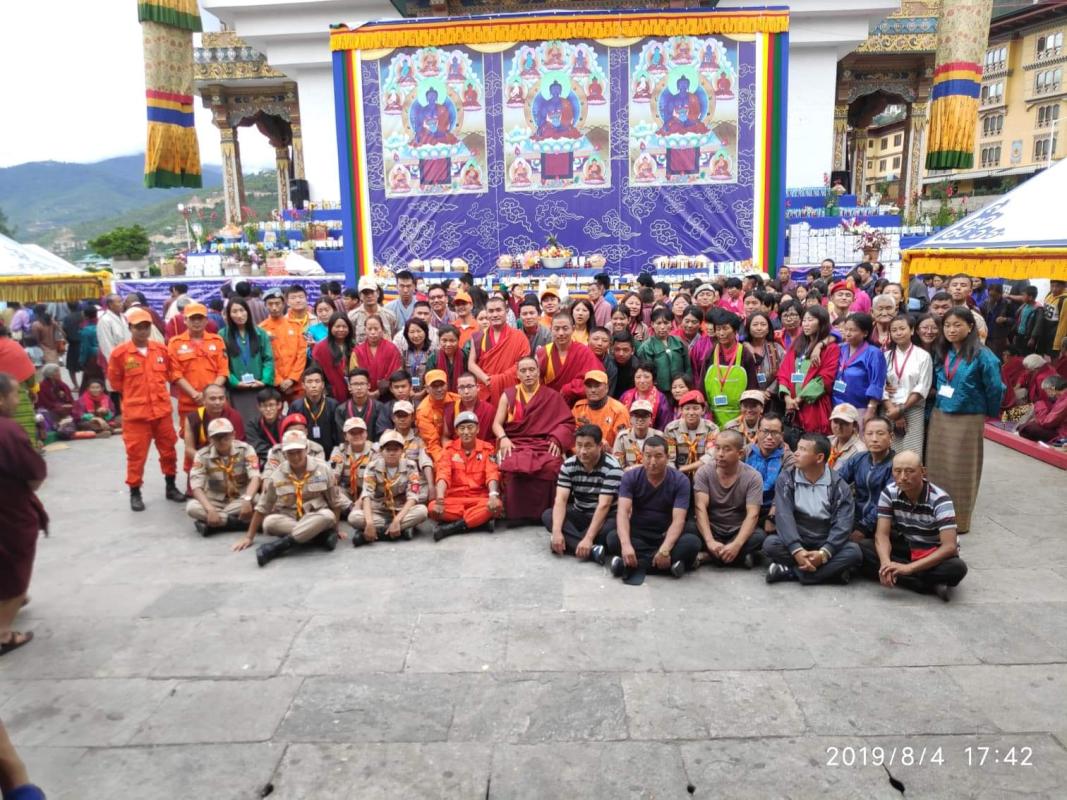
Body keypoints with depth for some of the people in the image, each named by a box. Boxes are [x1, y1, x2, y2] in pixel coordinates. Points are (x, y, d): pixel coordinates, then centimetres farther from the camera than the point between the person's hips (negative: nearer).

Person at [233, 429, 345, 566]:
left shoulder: (323, 469, -7)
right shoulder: (277, 475, -5)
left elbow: (335, 502, 2)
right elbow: (262, 508, 3)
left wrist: (335, 529, 2)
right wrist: (249, 537, 1)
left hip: (317, 518, -1)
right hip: (287, 520, 1)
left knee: (327, 515, -36)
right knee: (269, 522, -31)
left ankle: (277, 546, -35)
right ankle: (322, 534, -27)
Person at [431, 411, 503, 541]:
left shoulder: (487, 448, 2)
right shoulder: (449, 449, 1)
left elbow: (492, 474, -12)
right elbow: (443, 475, -13)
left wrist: (493, 495, -33)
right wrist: (440, 500, -31)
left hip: (480, 498, 0)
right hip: (454, 498, 1)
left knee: (497, 505, -33)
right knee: (433, 508, -30)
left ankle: (452, 527, -27)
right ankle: (482, 519, -23)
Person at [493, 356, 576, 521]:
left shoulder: (553, 396, 13)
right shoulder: (508, 395, 14)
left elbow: (567, 422, 6)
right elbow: (497, 423, 7)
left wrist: (556, 440, -12)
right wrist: (503, 438, -13)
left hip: (544, 445, 0)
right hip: (515, 444, 0)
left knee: (551, 467, -34)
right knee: (513, 466, -35)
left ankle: (544, 513, -17)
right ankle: (515, 514, -19)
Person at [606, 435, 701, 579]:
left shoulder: (680, 481, -11)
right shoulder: (630, 477, -9)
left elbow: (678, 519, -21)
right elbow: (623, 512, -22)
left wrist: (665, 549, -39)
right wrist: (626, 544, -41)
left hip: (667, 535, 0)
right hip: (638, 533, 1)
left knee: (692, 542, -32)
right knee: (613, 538, -32)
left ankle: (633, 563, -29)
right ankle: (670, 562, -30)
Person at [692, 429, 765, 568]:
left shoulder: (753, 477, -11)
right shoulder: (704, 472, -9)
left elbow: (752, 514, -19)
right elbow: (700, 508, -19)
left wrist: (736, 544, -36)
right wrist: (710, 541, -35)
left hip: (739, 531, 0)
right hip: (711, 530, 0)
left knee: (759, 536, -31)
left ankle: (711, 555, -18)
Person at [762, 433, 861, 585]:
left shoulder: (839, 486, -4)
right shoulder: (786, 478, -4)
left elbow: (842, 524, -14)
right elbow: (783, 516, -17)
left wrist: (824, 553, -32)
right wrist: (796, 550, -32)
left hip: (825, 545, 1)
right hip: (794, 543, -1)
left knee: (853, 551, -28)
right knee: (770, 543, -29)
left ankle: (789, 571, -26)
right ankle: (831, 570, -25)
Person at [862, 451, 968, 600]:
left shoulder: (939, 500, -22)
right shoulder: (889, 493, -10)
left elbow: (949, 546, -29)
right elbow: (882, 534, -14)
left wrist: (908, 568, -39)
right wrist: (886, 563, -37)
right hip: (905, 549, 4)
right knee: (863, 548, -24)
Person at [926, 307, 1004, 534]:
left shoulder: (981, 355, -14)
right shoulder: (942, 353, 4)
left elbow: (995, 388, -8)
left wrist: (990, 412, 3)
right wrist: (940, 401, 14)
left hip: (967, 419, -5)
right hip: (939, 416, 5)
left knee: (961, 470, 4)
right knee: (937, 466, 10)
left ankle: (959, 520, 18)